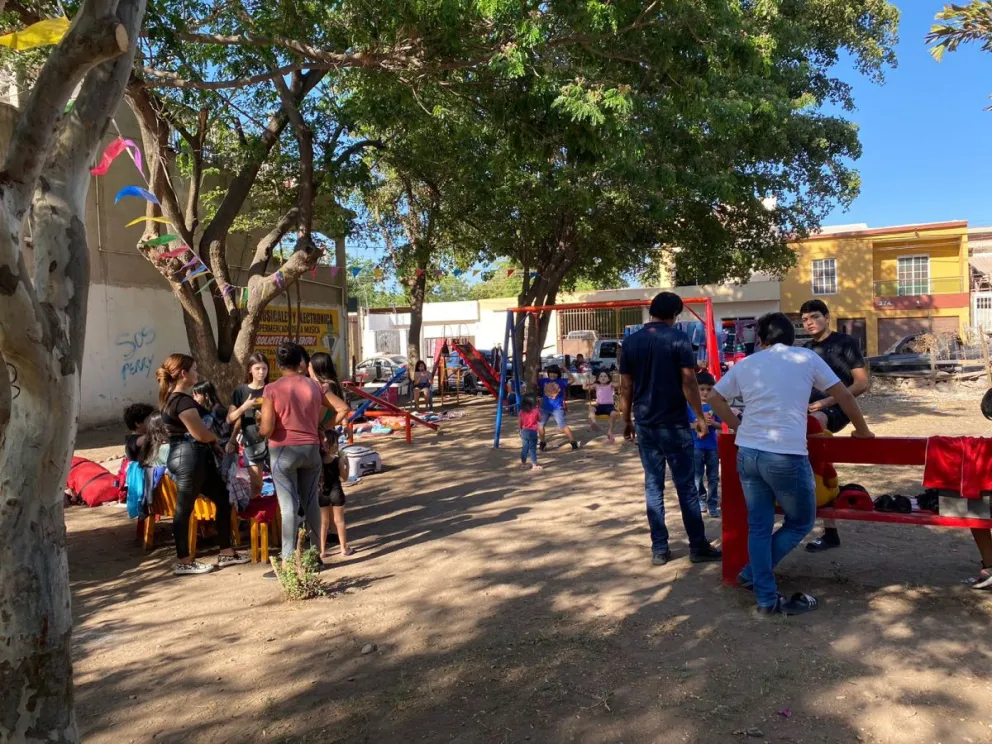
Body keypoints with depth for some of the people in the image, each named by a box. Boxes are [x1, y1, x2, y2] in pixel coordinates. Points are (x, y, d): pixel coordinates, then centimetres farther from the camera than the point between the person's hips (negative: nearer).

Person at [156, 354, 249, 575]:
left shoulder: (173, 397, 15)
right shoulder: (183, 400, -18)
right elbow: (200, 434, -21)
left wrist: (212, 442, 5)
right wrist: (216, 437, 1)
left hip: (197, 457, 11)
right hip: (188, 457, -11)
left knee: (222, 498, 12)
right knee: (184, 508, 1)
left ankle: (226, 553, 19)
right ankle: (183, 562, 13)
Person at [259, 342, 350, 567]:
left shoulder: (272, 389, -9)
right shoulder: (314, 386, 3)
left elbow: (266, 429, -15)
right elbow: (343, 408, 4)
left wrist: (260, 429, 7)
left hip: (284, 452, -4)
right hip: (311, 449, 4)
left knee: (289, 506, -1)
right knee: (311, 502, 13)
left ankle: (289, 561, 2)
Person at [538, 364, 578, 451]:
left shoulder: (561, 381, -2)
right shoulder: (544, 381, 6)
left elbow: (571, 380, -12)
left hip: (557, 408, -4)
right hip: (545, 408, 4)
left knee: (562, 425, -12)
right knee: (540, 425, 4)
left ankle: (573, 442, -4)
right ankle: (543, 442, 23)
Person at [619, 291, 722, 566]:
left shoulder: (631, 342, 4)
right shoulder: (678, 339, -7)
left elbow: (625, 386, 5)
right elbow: (689, 381, -10)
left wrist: (627, 420, 14)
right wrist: (700, 416, -1)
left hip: (645, 424, 3)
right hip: (674, 422, -3)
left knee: (653, 485, 8)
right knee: (686, 485, 5)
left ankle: (659, 549, 11)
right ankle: (698, 547, 12)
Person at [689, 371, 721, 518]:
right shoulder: (690, 405, -7)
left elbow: (720, 425, 3)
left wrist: (712, 422, -18)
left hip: (712, 446, 2)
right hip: (696, 446, -2)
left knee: (713, 477, 8)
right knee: (697, 476, 8)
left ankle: (712, 504, 17)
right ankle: (701, 498, 29)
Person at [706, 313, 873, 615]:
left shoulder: (746, 364, 13)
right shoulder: (807, 357, 5)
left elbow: (714, 398, 18)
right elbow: (843, 395, 10)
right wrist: (862, 430, 24)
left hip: (747, 453, 5)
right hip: (786, 456, -4)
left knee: (758, 527, 14)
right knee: (801, 523, 17)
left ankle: (766, 599, 19)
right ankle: (753, 574, 19)